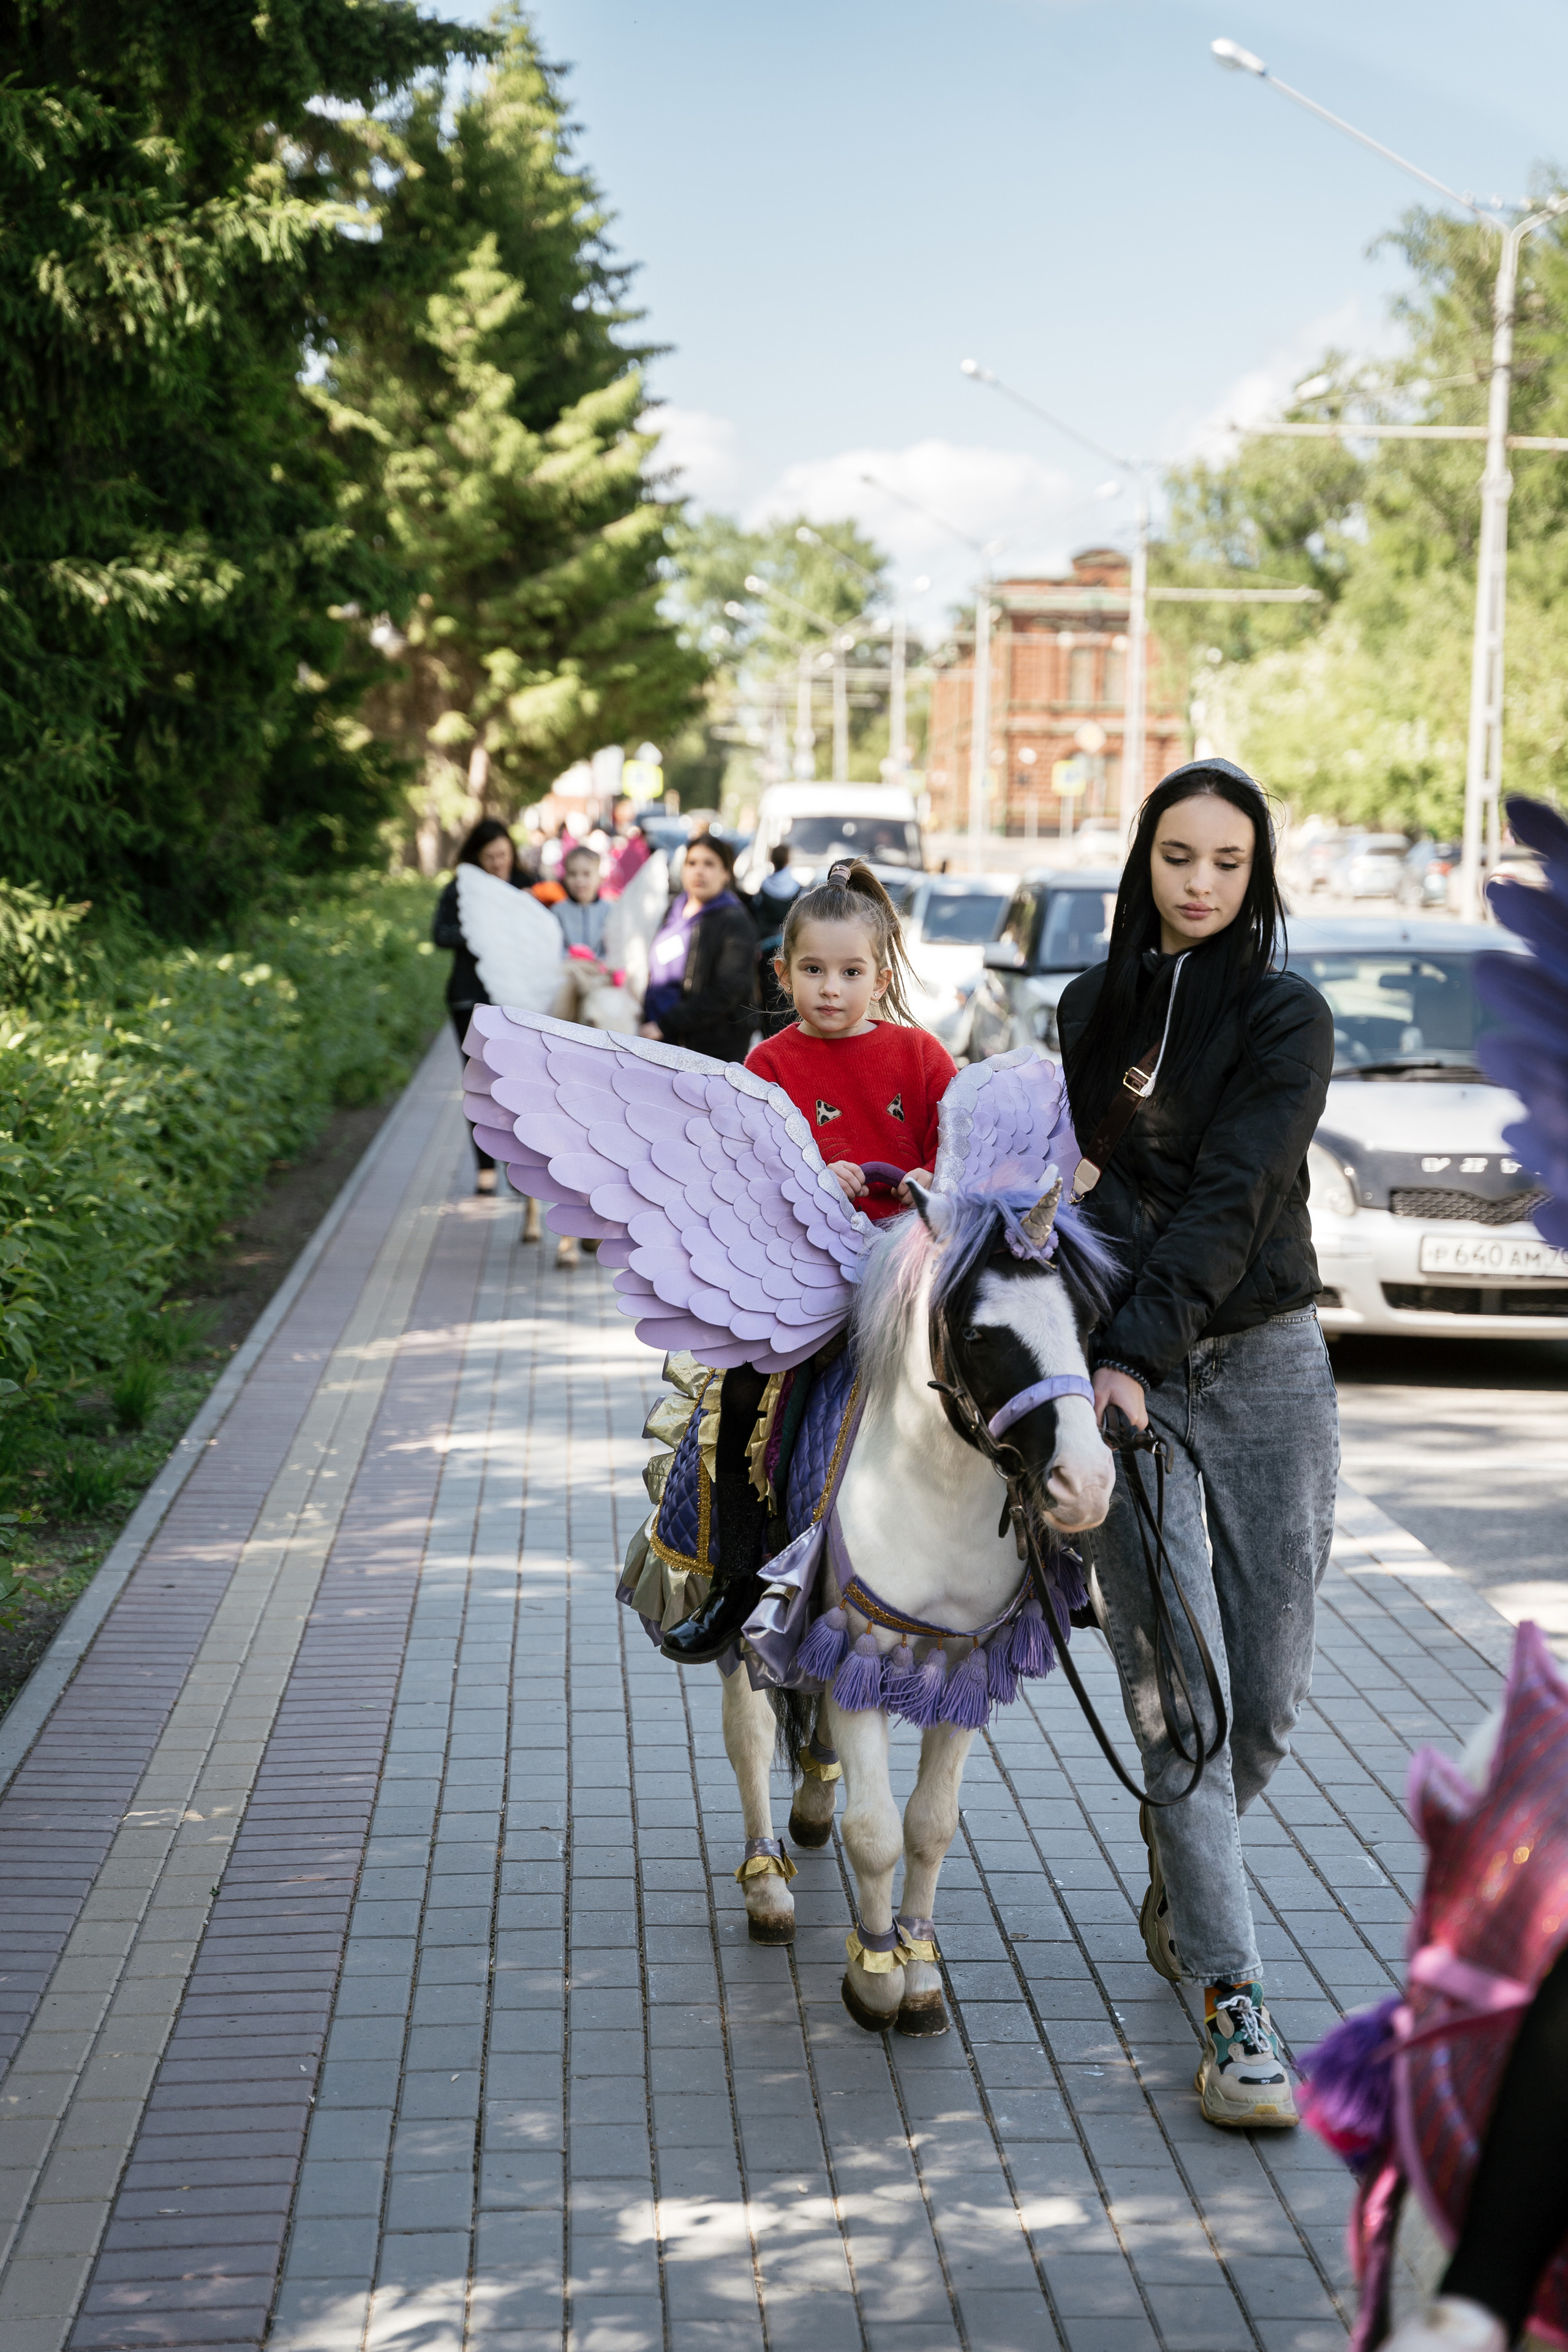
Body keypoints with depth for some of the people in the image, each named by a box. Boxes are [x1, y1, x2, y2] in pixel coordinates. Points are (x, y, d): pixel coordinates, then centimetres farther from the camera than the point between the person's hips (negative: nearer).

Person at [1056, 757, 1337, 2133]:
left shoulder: (1288, 1018, -3)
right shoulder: (1091, 1009, 10)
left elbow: (1228, 1197, -15)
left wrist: (1136, 1351, -26)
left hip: (1262, 1362, -1)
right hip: (1121, 1371, 1)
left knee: (1269, 1696, 4)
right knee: (1178, 1693, -8)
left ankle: (1176, 1886, 34)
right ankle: (1233, 2008, -6)